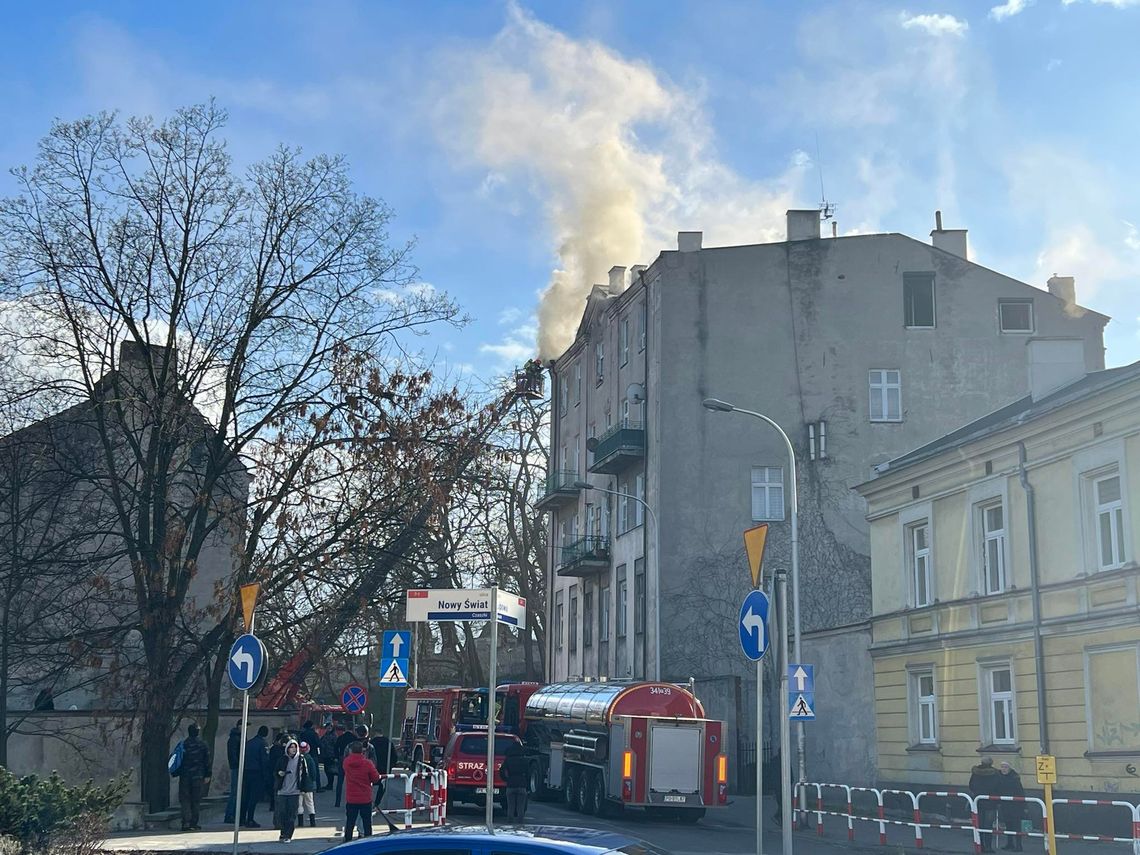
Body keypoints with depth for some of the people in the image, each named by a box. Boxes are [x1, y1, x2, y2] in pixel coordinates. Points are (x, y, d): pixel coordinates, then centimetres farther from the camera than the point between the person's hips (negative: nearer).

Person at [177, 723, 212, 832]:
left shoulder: (183, 744, 0)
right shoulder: (202, 745, 0)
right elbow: (207, 761, 2)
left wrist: (178, 774, 11)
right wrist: (207, 775, 8)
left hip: (185, 777, 0)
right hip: (198, 776, 0)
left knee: (185, 800, 2)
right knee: (196, 800, 8)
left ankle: (186, 822, -12)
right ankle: (193, 823, 8)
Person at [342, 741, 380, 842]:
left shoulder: (346, 762, -8)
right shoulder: (367, 763, -16)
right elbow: (376, 778, -7)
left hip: (351, 799, 2)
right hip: (366, 799, -2)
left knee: (349, 823, 12)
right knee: (367, 823, 9)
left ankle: (347, 842, 15)